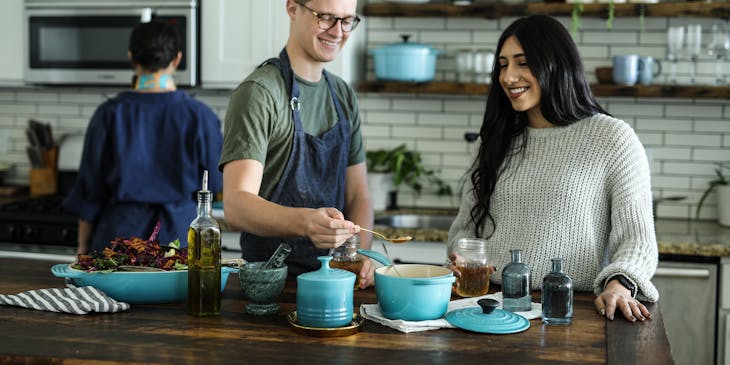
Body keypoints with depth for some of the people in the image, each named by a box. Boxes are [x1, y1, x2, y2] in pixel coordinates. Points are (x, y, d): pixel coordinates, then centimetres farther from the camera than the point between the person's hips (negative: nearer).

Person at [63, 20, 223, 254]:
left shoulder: (109, 114, -4)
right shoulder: (199, 116, -6)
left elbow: (89, 190, 1)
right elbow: (214, 182, 5)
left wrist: (83, 247, 11)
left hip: (122, 229, 1)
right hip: (179, 231, 0)